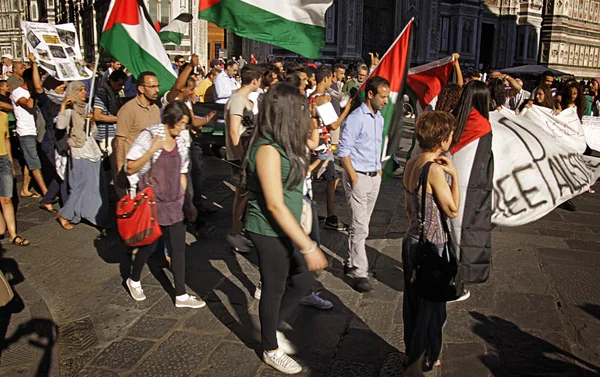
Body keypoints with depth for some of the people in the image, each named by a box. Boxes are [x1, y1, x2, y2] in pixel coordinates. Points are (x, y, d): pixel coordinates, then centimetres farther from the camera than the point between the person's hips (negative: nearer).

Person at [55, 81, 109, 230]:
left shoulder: (85, 108, 15)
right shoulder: (69, 110, -5)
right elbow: (60, 125, -25)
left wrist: (91, 121, -1)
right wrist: (63, 105, -23)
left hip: (92, 150, 7)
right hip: (79, 152, -7)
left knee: (97, 186, 7)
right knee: (82, 186, -6)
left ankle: (98, 218, 17)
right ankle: (64, 215, 11)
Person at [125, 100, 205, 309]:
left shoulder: (182, 138, 3)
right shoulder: (149, 136, -13)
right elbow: (131, 168, -14)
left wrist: (182, 196, 10)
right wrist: (152, 150, -26)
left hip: (174, 202, 5)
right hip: (152, 202, -5)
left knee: (178, 247, 5)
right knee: (150, 244, 9)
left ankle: (181, 296, 15)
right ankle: (134, 280, 38)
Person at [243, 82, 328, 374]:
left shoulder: (283, 145, 4)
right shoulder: (268, 150, -25)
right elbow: (275, 205, -27)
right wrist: (308, 246, -26)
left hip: (284, 229, 9)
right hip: (270, 232, -9)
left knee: (303, 282, 18)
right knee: (274, 290, 9)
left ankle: (271, 328, 40)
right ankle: (271, 350, 33)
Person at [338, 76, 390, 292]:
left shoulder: (379, 118, 12)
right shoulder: (356, 119, -14)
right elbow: (343, 151, -16)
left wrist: (378, 169, 12)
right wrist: (354, 178, -16)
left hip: (374, 177, 8)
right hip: (358, 177, -8)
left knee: (361, 224, 14)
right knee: (360, 226, -8)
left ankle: (351, 262, 27)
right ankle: (360, 272, -2)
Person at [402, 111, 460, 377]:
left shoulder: (411, 164, 4)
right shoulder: (435, 170, -22)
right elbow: (453, 210, -16)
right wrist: (454, 175, -13)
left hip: (412, 242, 9)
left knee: (414, 302, 22)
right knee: (430, 307, 7)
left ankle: (413, 354, 40)